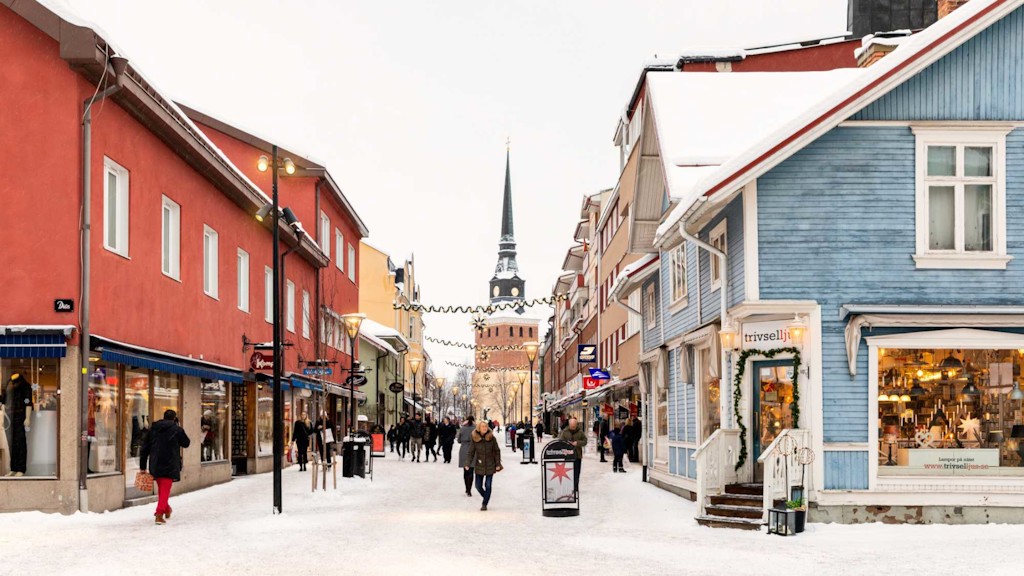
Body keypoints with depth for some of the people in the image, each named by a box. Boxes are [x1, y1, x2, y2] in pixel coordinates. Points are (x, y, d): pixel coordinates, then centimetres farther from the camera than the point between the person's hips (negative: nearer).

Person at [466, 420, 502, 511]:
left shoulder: (491, 438, -6)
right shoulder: (475, 439, -5)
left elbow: (497, 451, 0)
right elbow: (471, 452, -1)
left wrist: (498, 464, -3)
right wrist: (468, 464, -8)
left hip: (490, 465, -1)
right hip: (479, 466, 1)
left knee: (488, 486, -2)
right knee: (478, 485, 4)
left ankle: (485, 504, 10)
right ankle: (486, 498, 31)